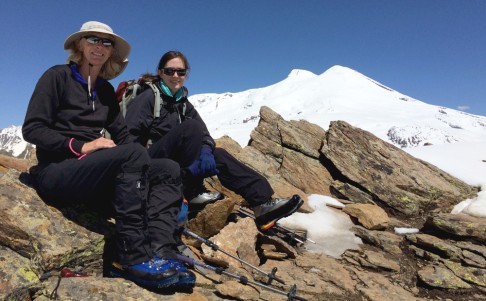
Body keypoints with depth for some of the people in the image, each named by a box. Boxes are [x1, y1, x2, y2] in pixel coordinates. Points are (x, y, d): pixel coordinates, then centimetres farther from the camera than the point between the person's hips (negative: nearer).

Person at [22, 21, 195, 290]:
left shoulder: (106, 91, 17)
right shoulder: (58, 76, 1)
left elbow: (122, 136, 13)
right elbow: (32, 129, -7)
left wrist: (138, 166, -6)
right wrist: (80, 147, -20)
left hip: (94, 173, 6)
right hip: (57, 172, -6)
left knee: (168, 169, -14)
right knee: (133, 153, -33)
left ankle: (160, 252, -30)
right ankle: (132, 256, -31)